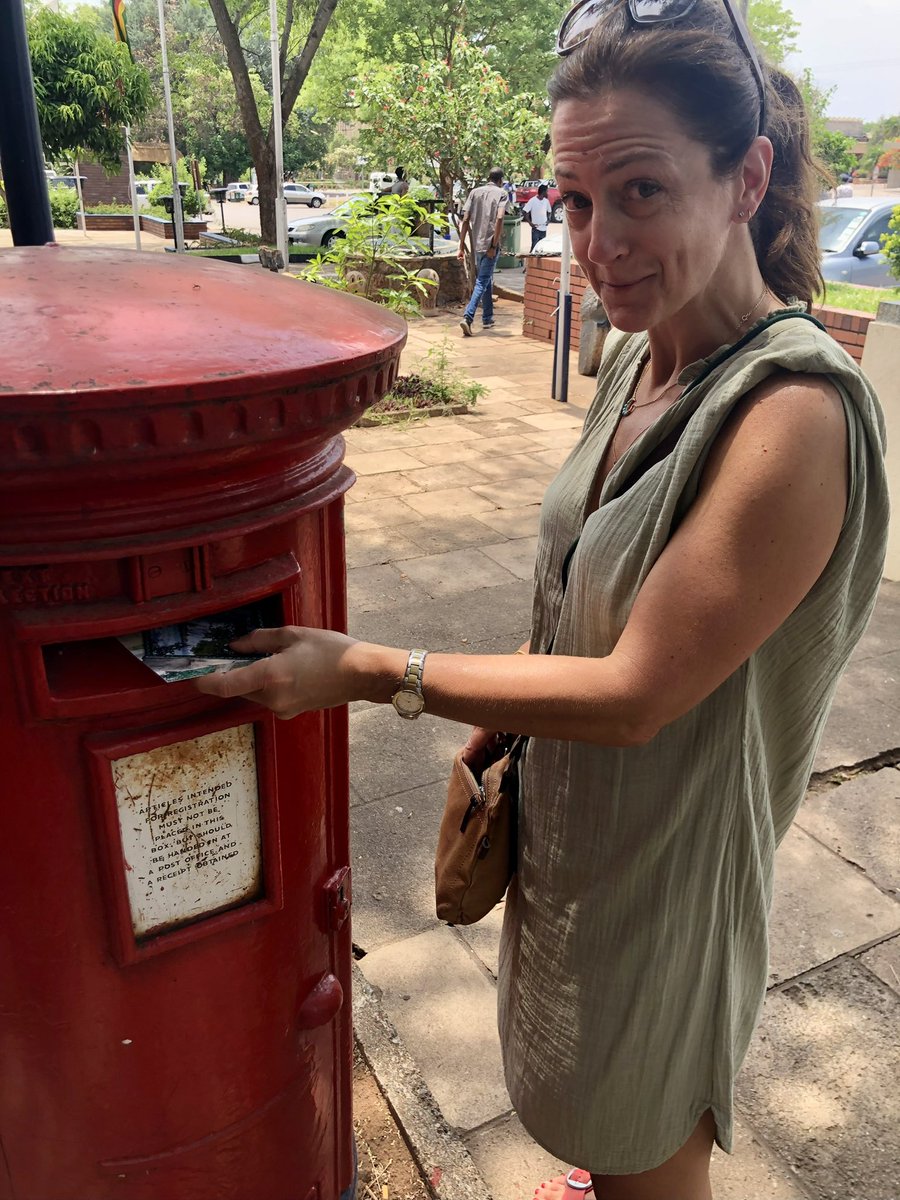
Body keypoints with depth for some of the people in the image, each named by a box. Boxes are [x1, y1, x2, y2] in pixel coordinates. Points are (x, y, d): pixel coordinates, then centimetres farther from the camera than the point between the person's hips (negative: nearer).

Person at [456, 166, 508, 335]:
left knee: (486, 280, 19)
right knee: (482, 282, -6)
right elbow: (499, 219, -15)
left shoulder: (475, 192, 11)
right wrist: (494, 246, -15)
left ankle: (487, 319, 25)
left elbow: (465, 220, 3)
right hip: (489, 244, -5)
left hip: (476, 245, 5)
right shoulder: (501, 193, 0)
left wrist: (461, 247, 4)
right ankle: (467, 317, -21)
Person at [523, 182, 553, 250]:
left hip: (544, 228, 6)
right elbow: (524, 212, -12)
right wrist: (530, 223, -16)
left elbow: (549, 211, 23)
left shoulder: (546, 201, 8)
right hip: (536, 228, -6)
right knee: (534, 246, -10)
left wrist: (548, 220, 4)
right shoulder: (532, 200, -10)